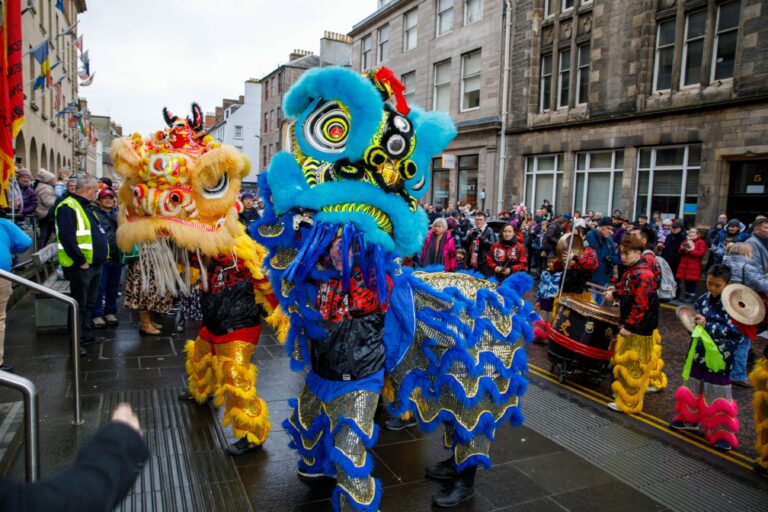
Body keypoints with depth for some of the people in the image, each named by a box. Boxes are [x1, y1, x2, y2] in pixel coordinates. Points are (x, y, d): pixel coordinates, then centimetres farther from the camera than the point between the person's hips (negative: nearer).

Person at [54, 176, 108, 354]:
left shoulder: (85, 207, 16)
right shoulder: (68, 208, -15)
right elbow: (67, 238, -24)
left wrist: (103, 252, 12)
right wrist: (81, 261, -22)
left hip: (95, 264, 9)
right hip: (81, 266, -9)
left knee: (89, 303, 18)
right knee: (79, 305, -1)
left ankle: (86, 334, 30)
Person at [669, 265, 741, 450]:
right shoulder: (703, 299, 1)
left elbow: (735, 332, -21)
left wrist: (708, 325, -22)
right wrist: (693, 323, -8)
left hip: (718, 357, -5)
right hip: (699, 353, 5)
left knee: (716, 394, 3)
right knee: (693, 388, 19)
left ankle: (722, 432, 16)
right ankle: (689, 418, 38)